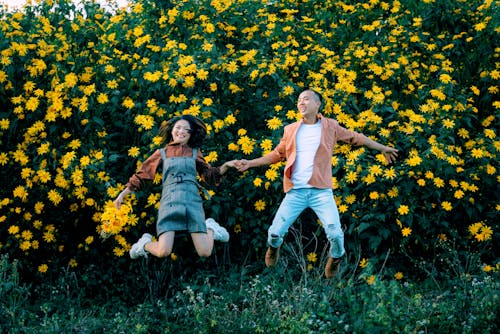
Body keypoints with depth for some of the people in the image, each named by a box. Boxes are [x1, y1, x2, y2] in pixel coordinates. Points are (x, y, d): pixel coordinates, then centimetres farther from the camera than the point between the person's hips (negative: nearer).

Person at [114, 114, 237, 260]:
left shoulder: (195, 153, 20)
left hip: (192, 200, 1)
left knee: (205, 253, -10)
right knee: (163, 252, -17)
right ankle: (146, 244, 19)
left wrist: (225, 166, 6)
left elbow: (210, 176, 23)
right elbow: (142, 174, 19)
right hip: (169, 202, -1)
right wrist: (123, 193, 14)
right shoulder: (162, 153, 17)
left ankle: (210, 228, 24)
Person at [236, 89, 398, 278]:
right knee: (275, 232, -2)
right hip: (295, 192, 2)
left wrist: (382, 148, 20)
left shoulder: (330, 126, 5)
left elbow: (355, 137, 16)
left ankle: (336, 258, 22)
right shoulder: (290, 130, 10)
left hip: (321, 191, -2)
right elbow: (277, 154, 20)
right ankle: (274, 248, 37)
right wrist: (250, 163, 14)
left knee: (335, 233, -14)